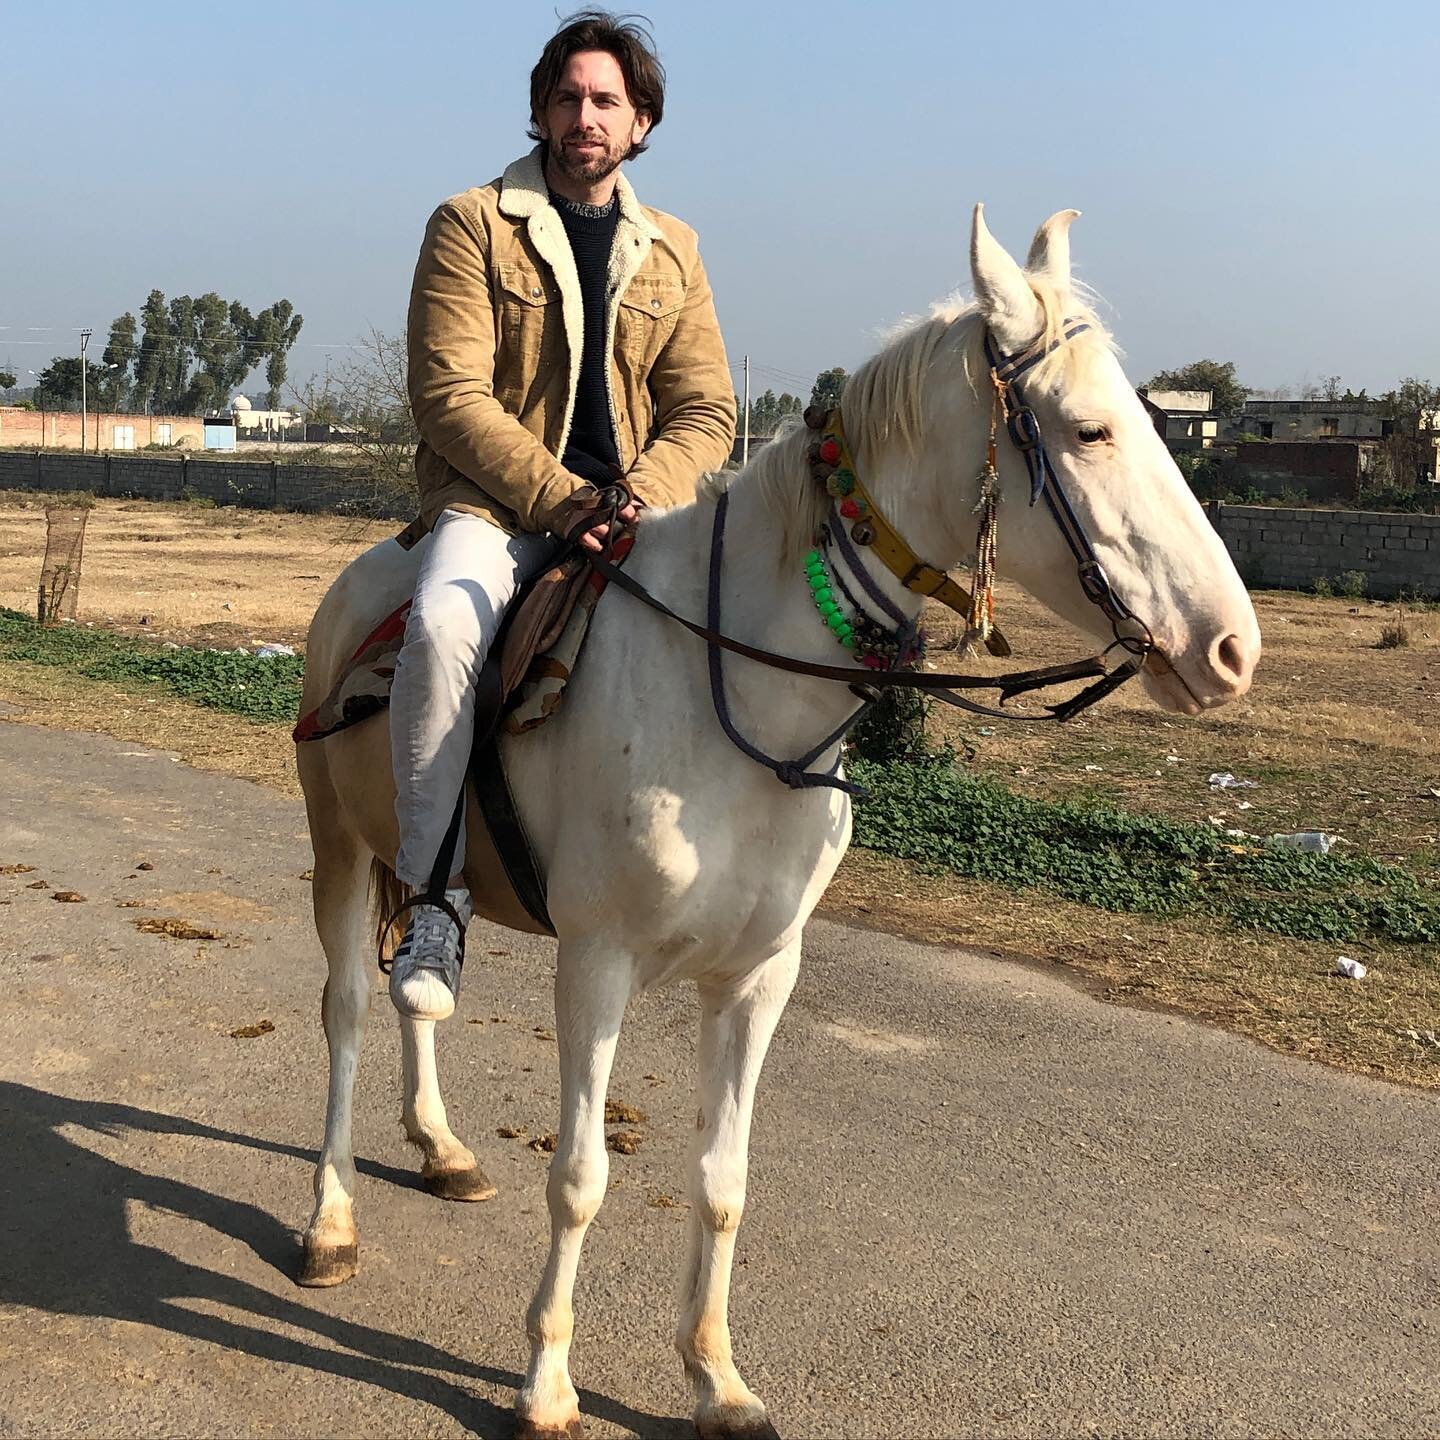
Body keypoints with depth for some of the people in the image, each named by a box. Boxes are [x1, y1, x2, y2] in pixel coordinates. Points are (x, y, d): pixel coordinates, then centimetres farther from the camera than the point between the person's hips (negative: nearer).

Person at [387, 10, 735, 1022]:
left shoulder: (672, 252, 15)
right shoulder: (473, 226, 3)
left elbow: (706, 411, 7)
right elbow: (451, 396, -7)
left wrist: (637, 497, -13)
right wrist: (559, 496, -18)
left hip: (632, 511, 4)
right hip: (494, 503, -3)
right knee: (444, 625, -35)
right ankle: (439, 892, -26)